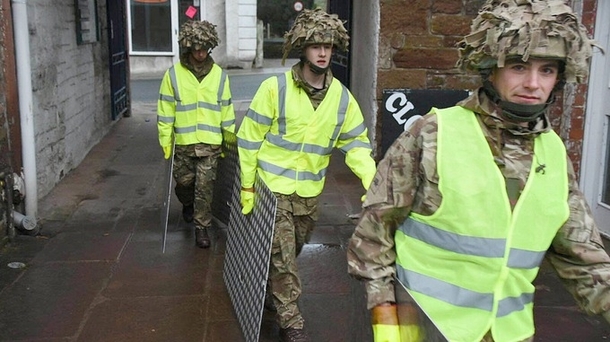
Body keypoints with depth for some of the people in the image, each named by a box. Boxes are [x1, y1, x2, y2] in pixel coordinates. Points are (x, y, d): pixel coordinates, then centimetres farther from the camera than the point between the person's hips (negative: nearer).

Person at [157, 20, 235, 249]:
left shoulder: (219, 75, 2)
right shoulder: (174, 74, -3)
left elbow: (226, 110, 7)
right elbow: (165, 111, 0)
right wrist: (165, 141, -1)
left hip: (211, 143, 0)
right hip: (183, 143, 0)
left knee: (205, 187, 0)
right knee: (184, 182, 12)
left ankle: (202, 227, 15)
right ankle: (188, 205, 45)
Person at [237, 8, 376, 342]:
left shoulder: (342, 97, -3)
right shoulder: (275, 88, -14)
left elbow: (356, 143, -1)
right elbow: (250, 138, -9)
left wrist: (372, 183, -16)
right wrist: (246, 186, -8)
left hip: (309, 193, 4)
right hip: (274, 187, -4)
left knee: (290, 254, 20)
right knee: (282, 257, -3)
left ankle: (269, 293, 47)